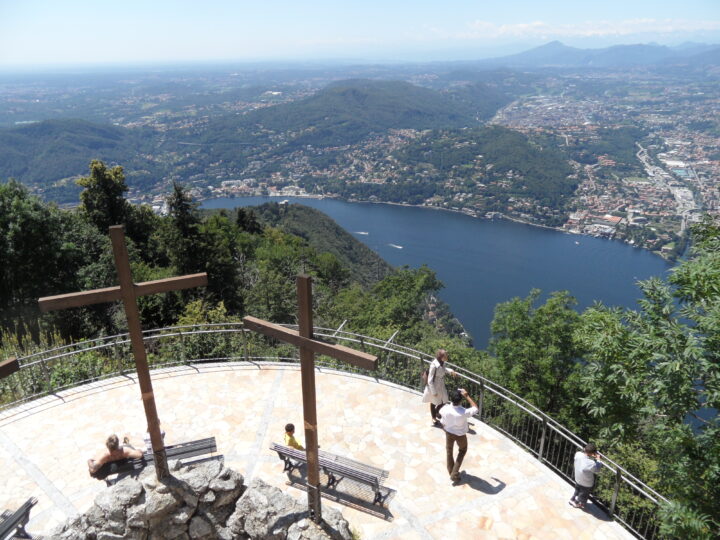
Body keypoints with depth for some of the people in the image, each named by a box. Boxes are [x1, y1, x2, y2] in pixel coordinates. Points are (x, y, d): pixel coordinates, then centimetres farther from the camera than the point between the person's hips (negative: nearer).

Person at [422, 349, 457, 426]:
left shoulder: (442, 363, -10)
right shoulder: (434, 365, -32)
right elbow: (430, 380, -25)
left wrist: (450, 371, -3)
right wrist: (434, 392, -20)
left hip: (441, 386, 7)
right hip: (434, 387, -7)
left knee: (444, 401, 19)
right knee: (434, 403, 16)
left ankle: (436, 412, 49)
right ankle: (434, 418, 41)